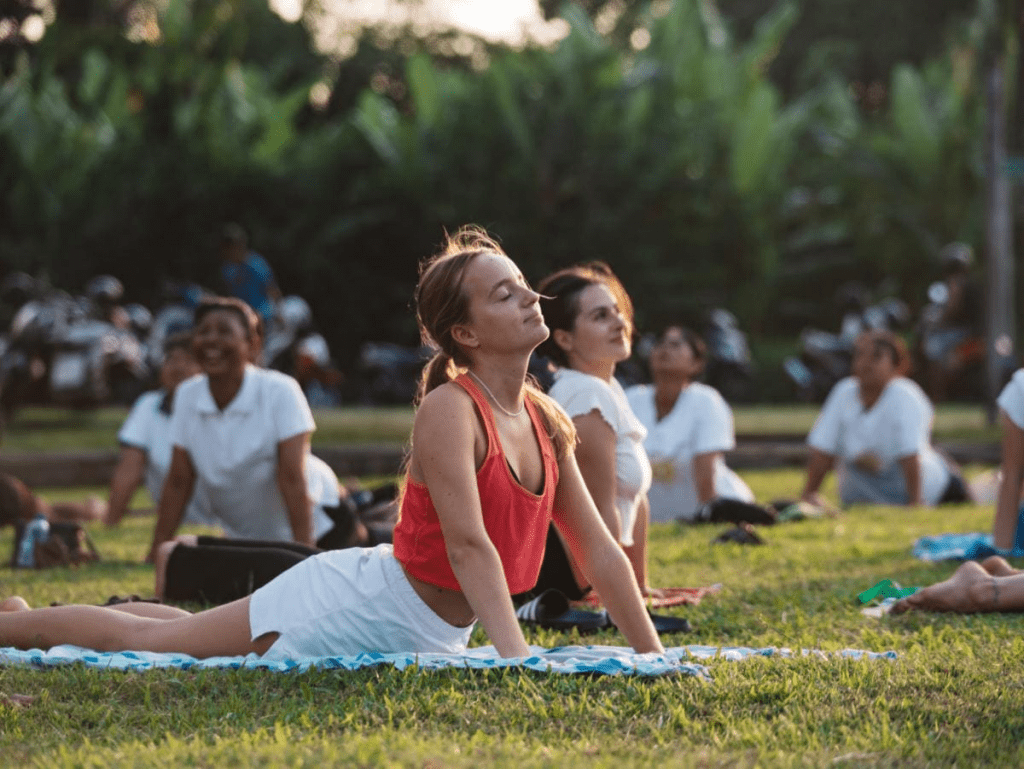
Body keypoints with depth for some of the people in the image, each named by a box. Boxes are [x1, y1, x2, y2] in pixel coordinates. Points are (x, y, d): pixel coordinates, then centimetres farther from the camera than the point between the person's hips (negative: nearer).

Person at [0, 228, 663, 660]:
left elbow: (599, 551, 4)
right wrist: (517, 658, -38)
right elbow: (468, 546, -31)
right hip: (366, 602, -8)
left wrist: (655, 658, 0)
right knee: (150, 641, 3)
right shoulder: (450, 409, -24)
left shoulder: (549, 422, -1)